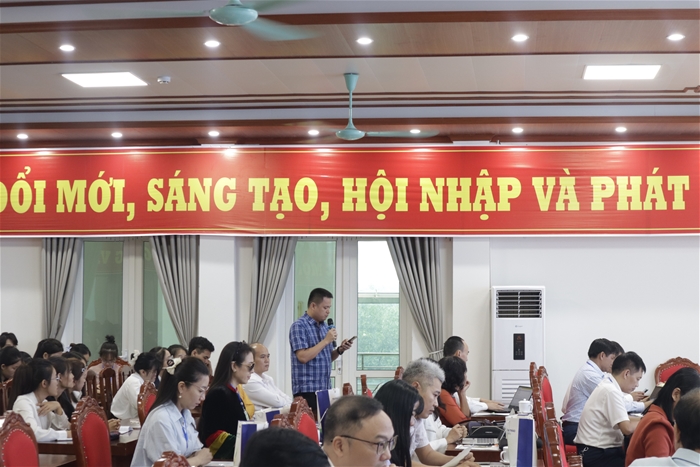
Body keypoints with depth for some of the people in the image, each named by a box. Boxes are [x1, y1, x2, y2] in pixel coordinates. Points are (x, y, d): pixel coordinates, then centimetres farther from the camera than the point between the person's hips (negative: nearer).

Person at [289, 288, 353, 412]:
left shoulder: (324, 326, 14)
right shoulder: (299, 326, -10)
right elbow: (303, 357, -20)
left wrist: (339, 350, 1)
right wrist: (326, 341, -17)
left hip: (324, 389, 7)